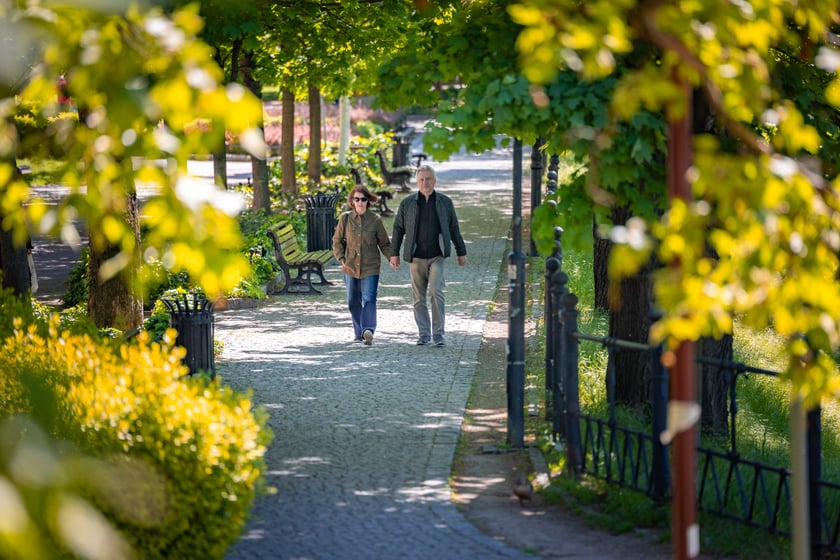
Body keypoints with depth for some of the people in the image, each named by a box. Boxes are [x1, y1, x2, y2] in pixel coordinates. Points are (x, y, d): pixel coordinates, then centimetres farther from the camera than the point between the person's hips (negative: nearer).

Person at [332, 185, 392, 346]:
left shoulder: (375, 220, -2)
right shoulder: (345, 218, 2)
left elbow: (384, 243, 5)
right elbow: (337, 241, 9)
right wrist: (341, 259, -2)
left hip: (370, 267, -3)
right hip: (350, 267, 3)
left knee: (369, 299, -16)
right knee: (353, 302, 10)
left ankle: (368, 330, -28)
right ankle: (359, 333, 23)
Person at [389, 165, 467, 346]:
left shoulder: (445, 202, 6)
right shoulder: (407, 203, 4)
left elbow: (454, 229, 11)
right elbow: (398, 229, 8)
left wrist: (461, 253, 11)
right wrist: (394, 253, 3)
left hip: (437, 256, -1)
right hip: (416, 257, 1)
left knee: (436, 291, -15)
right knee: (419, 297, 4)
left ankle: (439, 333, -11)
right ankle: (424, 334, 12)